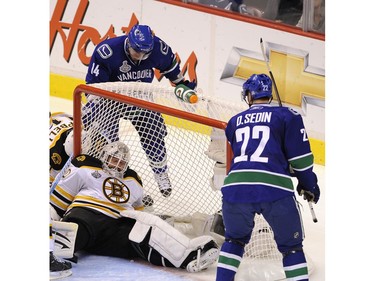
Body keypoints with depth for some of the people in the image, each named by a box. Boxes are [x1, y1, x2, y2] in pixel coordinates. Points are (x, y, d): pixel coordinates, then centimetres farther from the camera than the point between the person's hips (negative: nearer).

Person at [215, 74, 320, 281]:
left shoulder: (234, 122, 23)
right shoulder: (287, 116, 12)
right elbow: (300, 156, 8)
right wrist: (309, 185, 21)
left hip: (236, 187, 3)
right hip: (275, 189, -3)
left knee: (235, 239, 28)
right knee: (291, 246, 14)